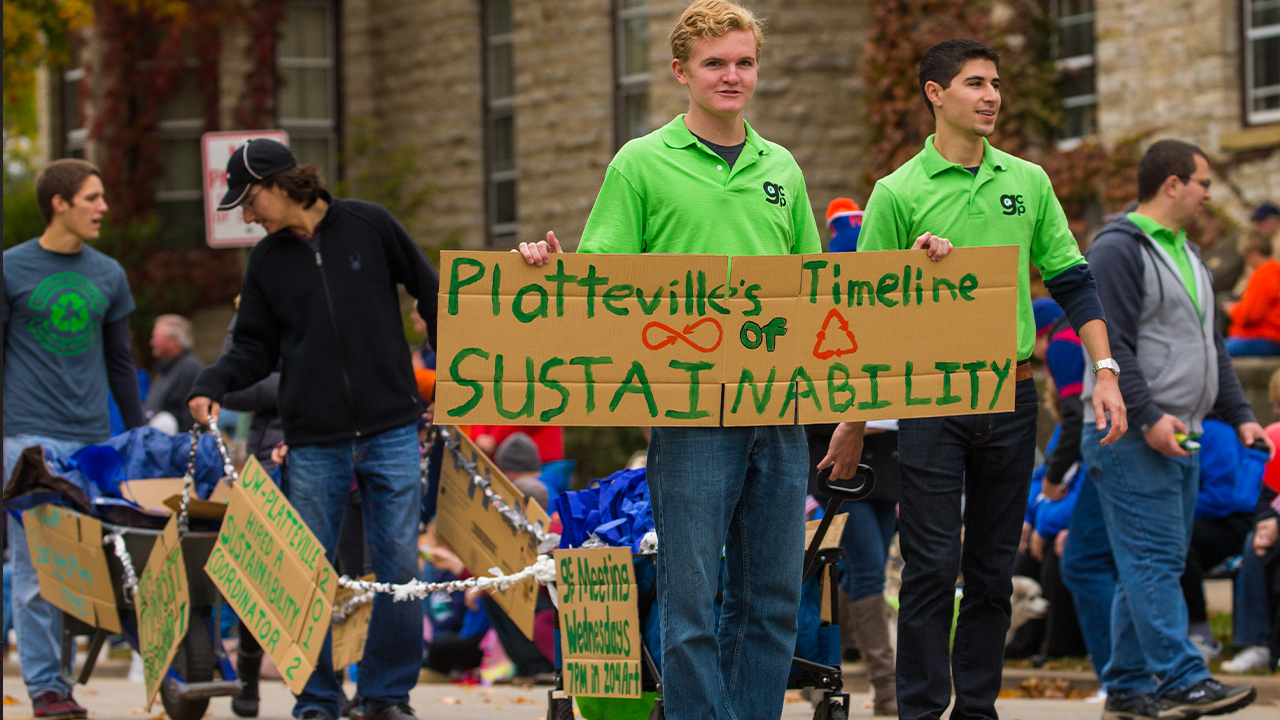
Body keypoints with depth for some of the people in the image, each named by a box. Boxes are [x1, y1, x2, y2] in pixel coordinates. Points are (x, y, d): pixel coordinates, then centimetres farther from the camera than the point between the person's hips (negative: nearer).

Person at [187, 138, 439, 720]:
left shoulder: (369, 226, 0)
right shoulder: (267, 261, 8)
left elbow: (429, 294, 8)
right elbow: (256, 347, 10)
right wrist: (212, 385, -7)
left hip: (391, 433, -2)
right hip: (314, 443, 2)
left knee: (399, 564, -2)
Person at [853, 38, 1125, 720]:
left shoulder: (1028, 182, 10)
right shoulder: (898, 194, -2)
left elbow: (1071, 281, 11)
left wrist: (1105, 371, 3)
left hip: (1012, 396, 4)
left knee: (993, 568, 8)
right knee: (932, 566, -6)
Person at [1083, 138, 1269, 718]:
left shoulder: (1186, 254, 21)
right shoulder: (1118, 250, -10)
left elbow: (1210, 345, 26)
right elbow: (1111, 344, -17)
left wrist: (1239, 415, 17)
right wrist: (1148, 417, -23)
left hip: (1180, 438, 10)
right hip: (1132, 437, -10)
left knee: (1149, 566, 9)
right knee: (1155, 561, -12)